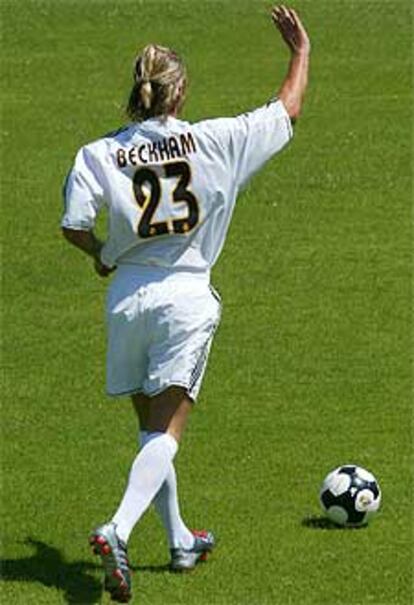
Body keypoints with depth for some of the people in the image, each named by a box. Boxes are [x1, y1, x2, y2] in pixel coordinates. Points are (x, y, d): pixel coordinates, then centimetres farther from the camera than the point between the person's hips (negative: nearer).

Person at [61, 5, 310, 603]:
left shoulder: (100, 154, -5)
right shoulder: (214, 141, -6)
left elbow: (74, 226, -12)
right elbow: (287, 110, 6)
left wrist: (103, 255, 10)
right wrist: (301, 51, 22)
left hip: (127, 300, 2)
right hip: (185, 296, -2)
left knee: (152, 427, 18)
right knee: (165, 433, -6)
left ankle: (180, 541, 29)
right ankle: (118, 531, -27)